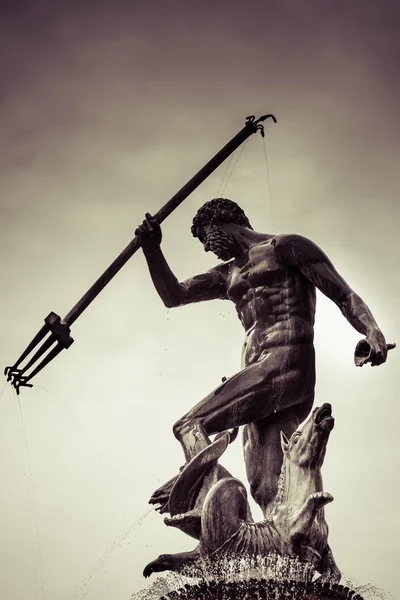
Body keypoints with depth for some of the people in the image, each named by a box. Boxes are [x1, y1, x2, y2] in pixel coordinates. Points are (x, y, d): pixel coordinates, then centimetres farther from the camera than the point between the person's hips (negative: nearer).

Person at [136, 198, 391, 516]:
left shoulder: (284, 247, 8)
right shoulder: (228, 275, 29)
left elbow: (344, 295, 0)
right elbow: (173, 295, 24)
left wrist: (373, 333, -18)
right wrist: (152, 249, 10)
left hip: (287, 364, -7)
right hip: (259, 375, 7)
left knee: (189, 425, -19)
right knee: (267, 491, -9)